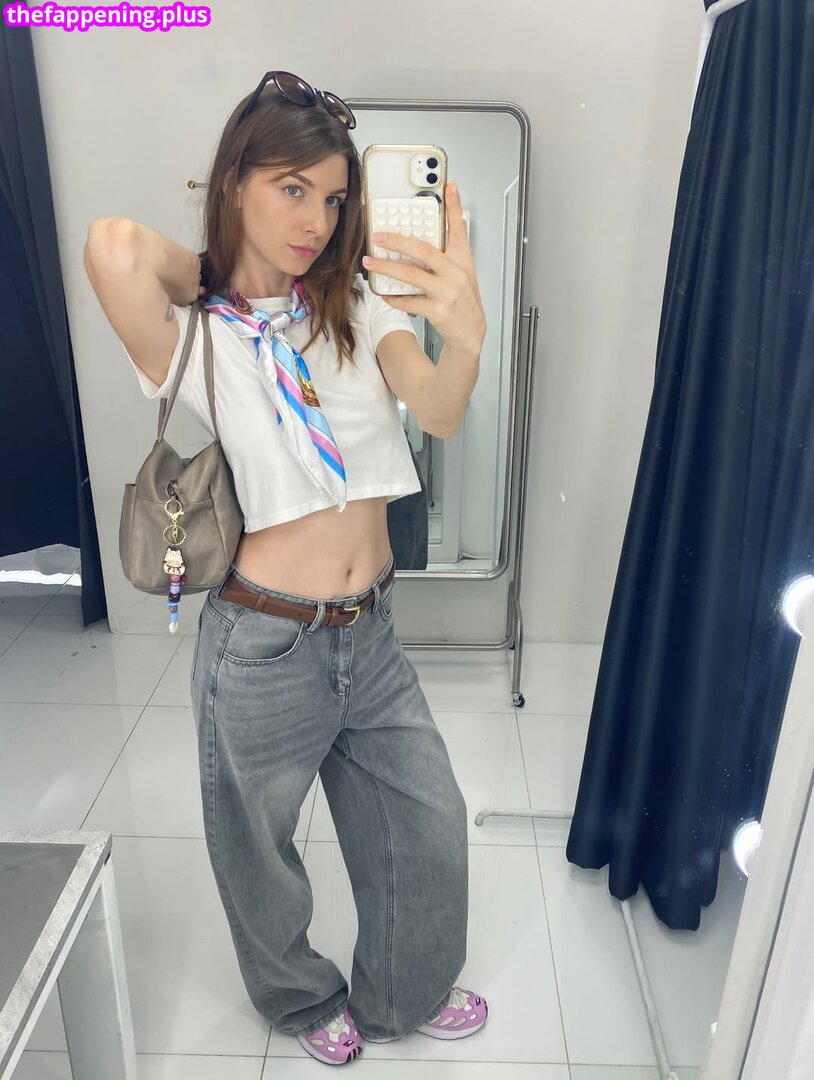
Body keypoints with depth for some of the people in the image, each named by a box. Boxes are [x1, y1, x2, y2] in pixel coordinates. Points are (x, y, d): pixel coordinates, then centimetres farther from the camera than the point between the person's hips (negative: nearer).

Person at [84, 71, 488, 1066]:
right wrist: (208, 275, -11)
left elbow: (439, 416, -16)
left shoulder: (357, 308, 3)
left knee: (430, 826, 18)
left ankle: (401, 996, 49)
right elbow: (116, 246, -32)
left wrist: (467, 335, -38)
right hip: (266, 646, -4)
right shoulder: (193, 336, -9)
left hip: (369, 635, 5)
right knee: (260, 855, 19)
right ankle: (302, 999, 53)